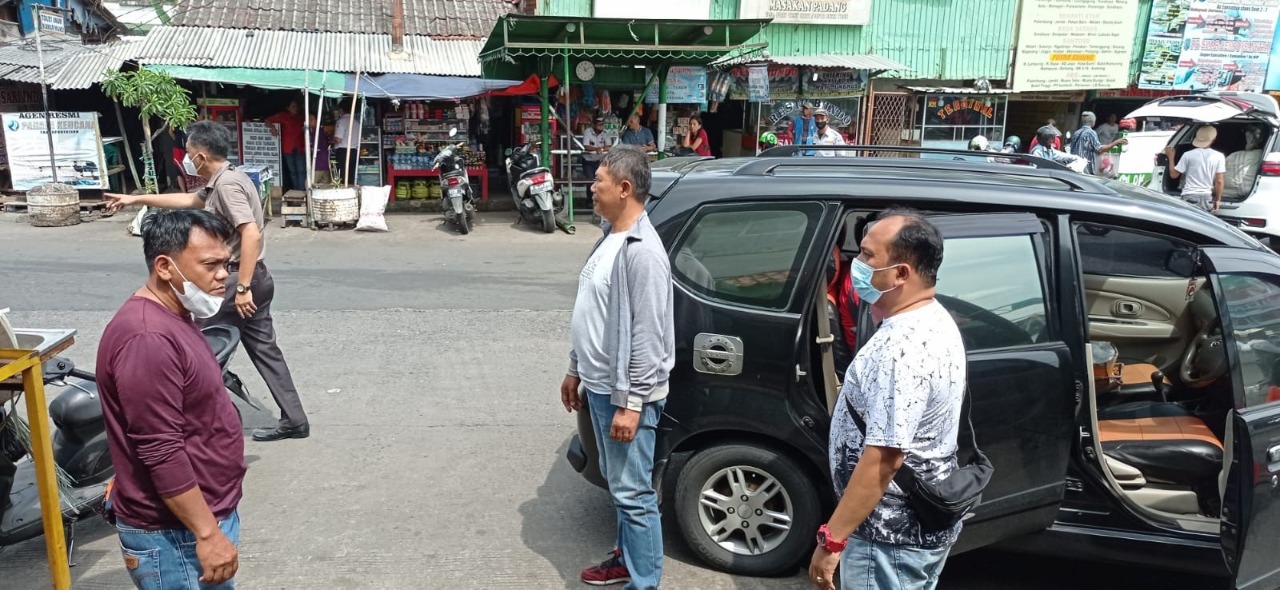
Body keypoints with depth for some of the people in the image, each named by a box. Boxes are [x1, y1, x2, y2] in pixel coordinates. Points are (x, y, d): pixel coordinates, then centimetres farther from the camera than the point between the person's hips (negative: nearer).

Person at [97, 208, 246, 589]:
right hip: (174, 534, -10)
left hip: (207, 514, 10)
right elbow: (161, 452, -26)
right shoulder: (147, 338, -25)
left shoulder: (171, 319, 8)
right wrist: (207, 534, -23)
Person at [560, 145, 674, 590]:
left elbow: (648, 335, -24)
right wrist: (576, 370, 20)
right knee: (618, 484, 22)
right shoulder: (609, 238, 9)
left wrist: (631, 403, -22)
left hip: (624, 394, -10)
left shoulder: (642, 251, -22)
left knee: (633, 492, 0)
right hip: (599, 386, 10)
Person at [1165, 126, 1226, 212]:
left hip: (1190, 197, -2)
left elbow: (1173, 174, 2)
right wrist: (1218, 200, 5)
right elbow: (1219, 181, -4)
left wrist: (1171, 157, 15)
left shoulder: (1188, 155, -5)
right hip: (1207, 198, 2)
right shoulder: (1219, 156, -2)